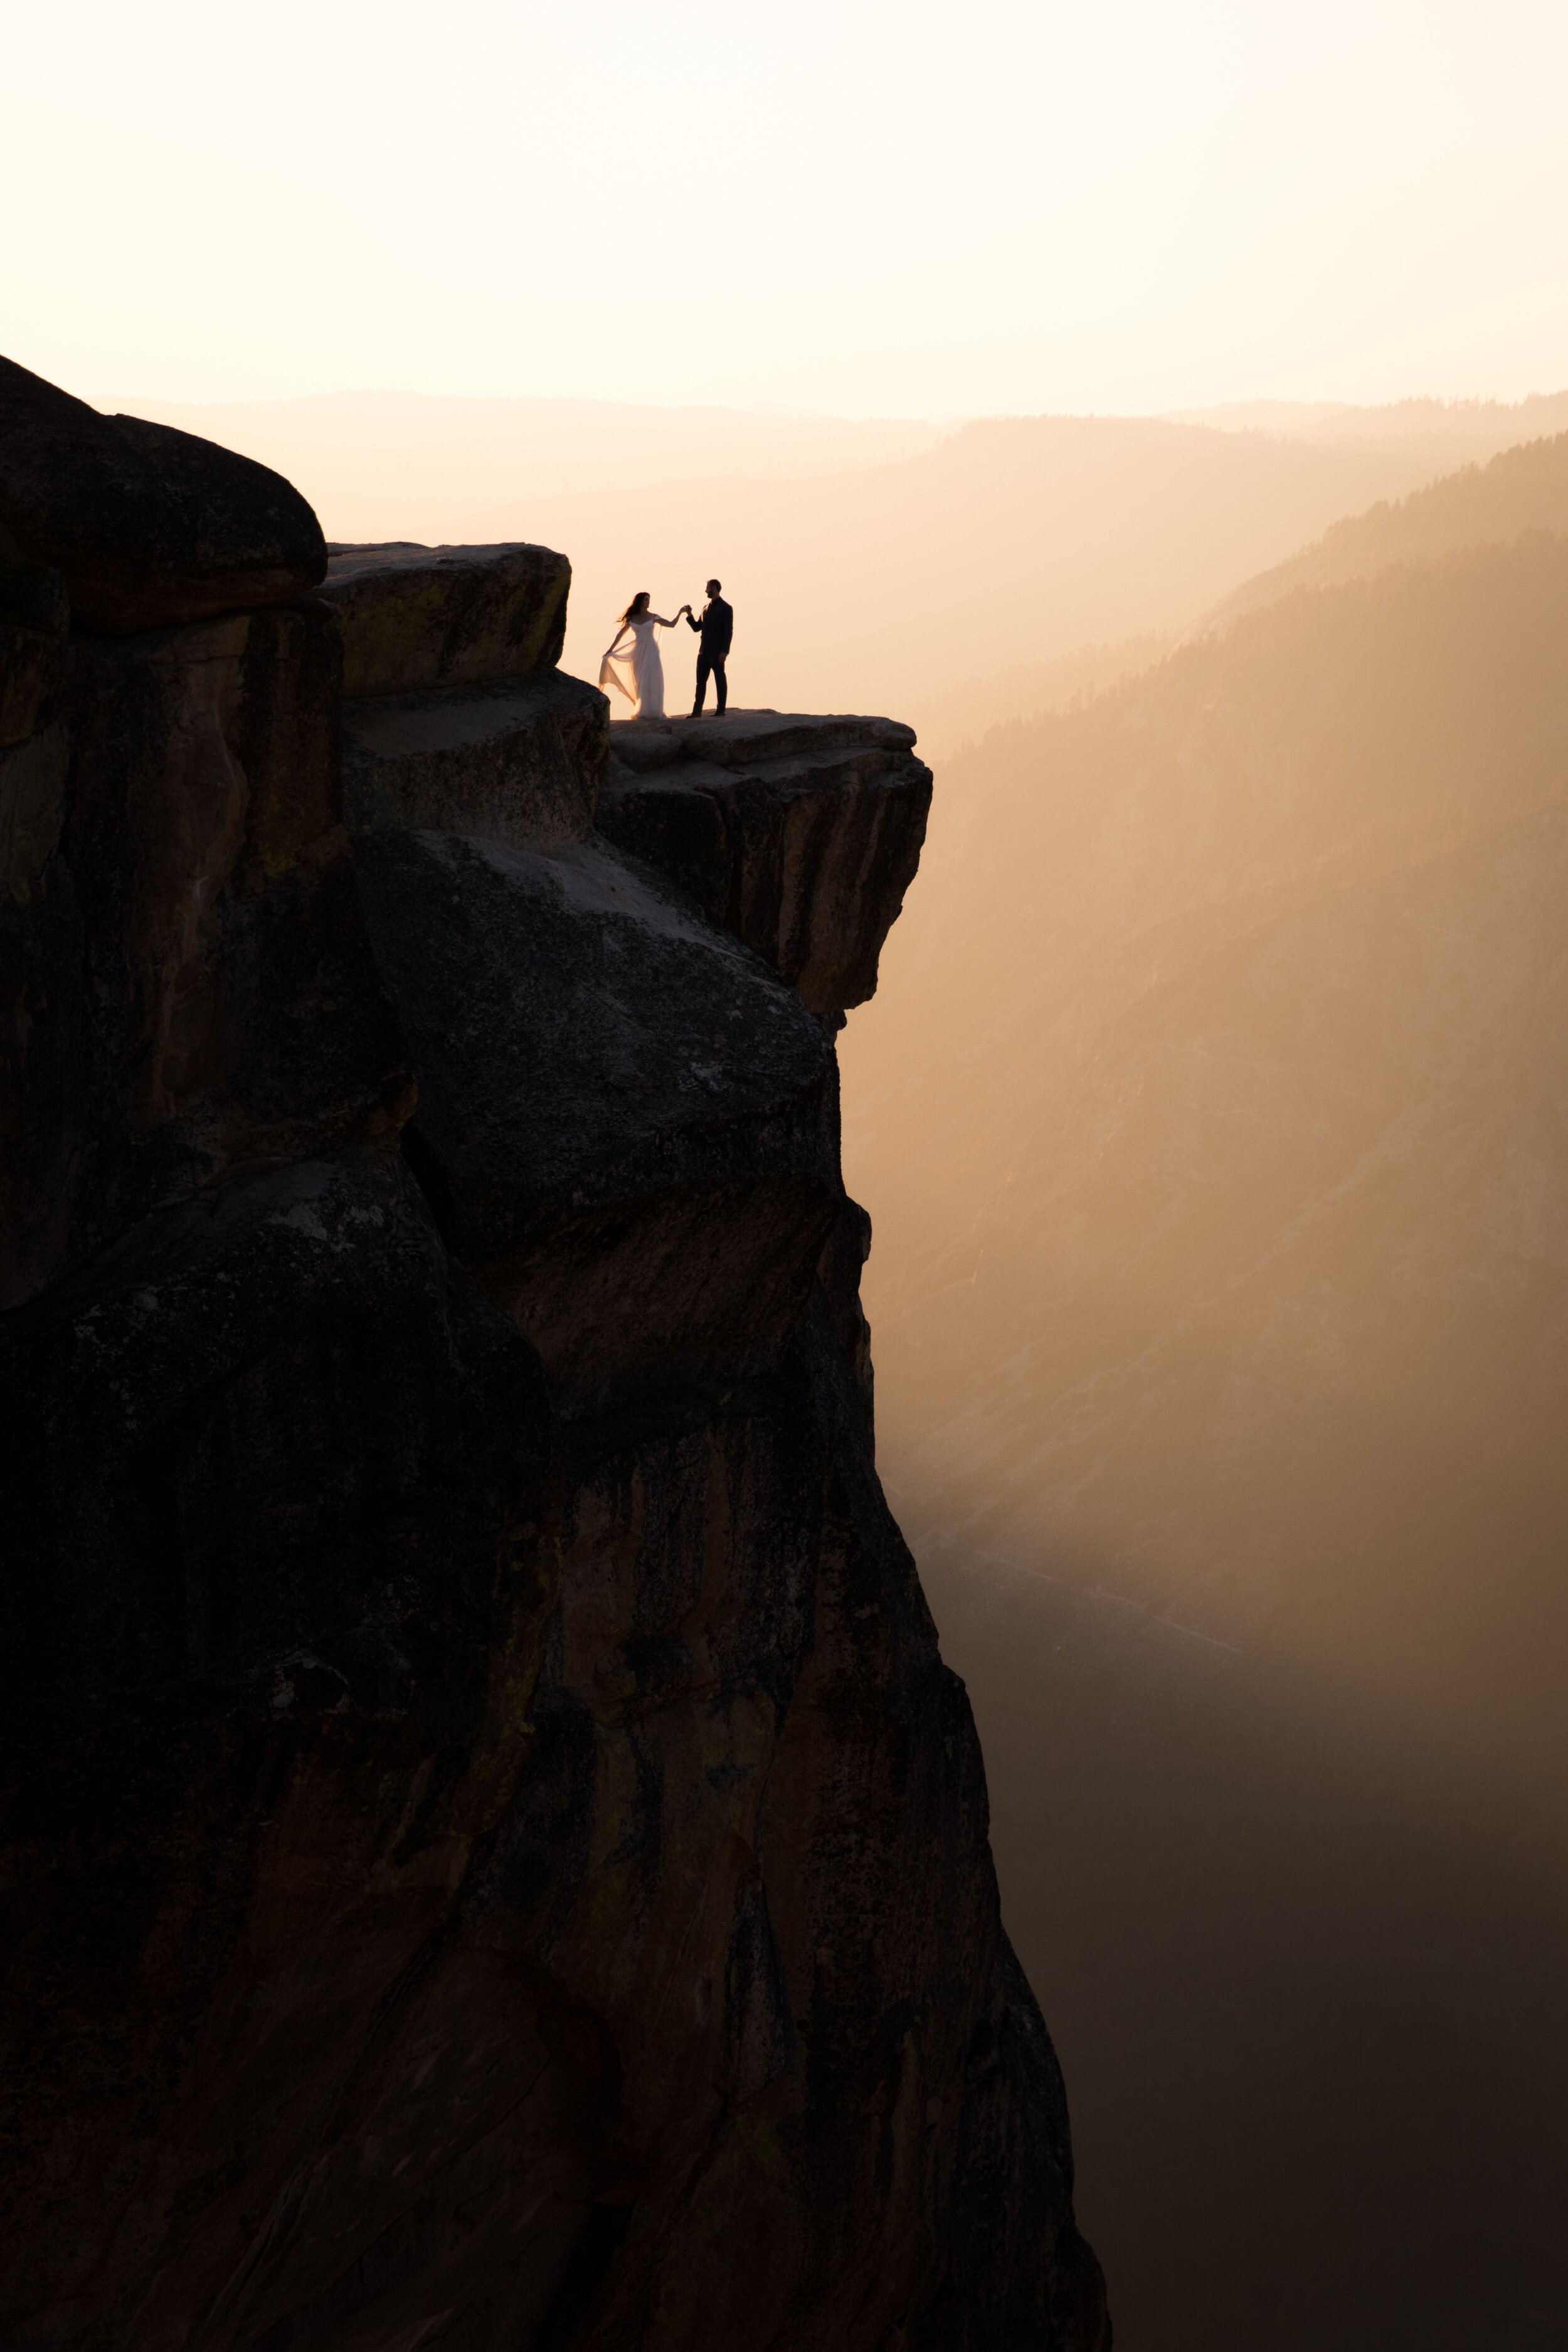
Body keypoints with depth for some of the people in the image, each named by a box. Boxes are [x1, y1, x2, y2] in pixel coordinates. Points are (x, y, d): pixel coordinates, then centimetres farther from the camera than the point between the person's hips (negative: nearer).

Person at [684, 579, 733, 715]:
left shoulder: (726, 608, -5)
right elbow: (697, 628, 19)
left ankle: (721, 711, 2)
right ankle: (697, 712, 8)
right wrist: (689, 615, 2)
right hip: (704, 651, 7)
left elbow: (729, 631, -10)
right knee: (700, 682, 6)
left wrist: (724, 652, -17)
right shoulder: (706, 608, 16)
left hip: (717, 652, -7)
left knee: (720, 681, -1)